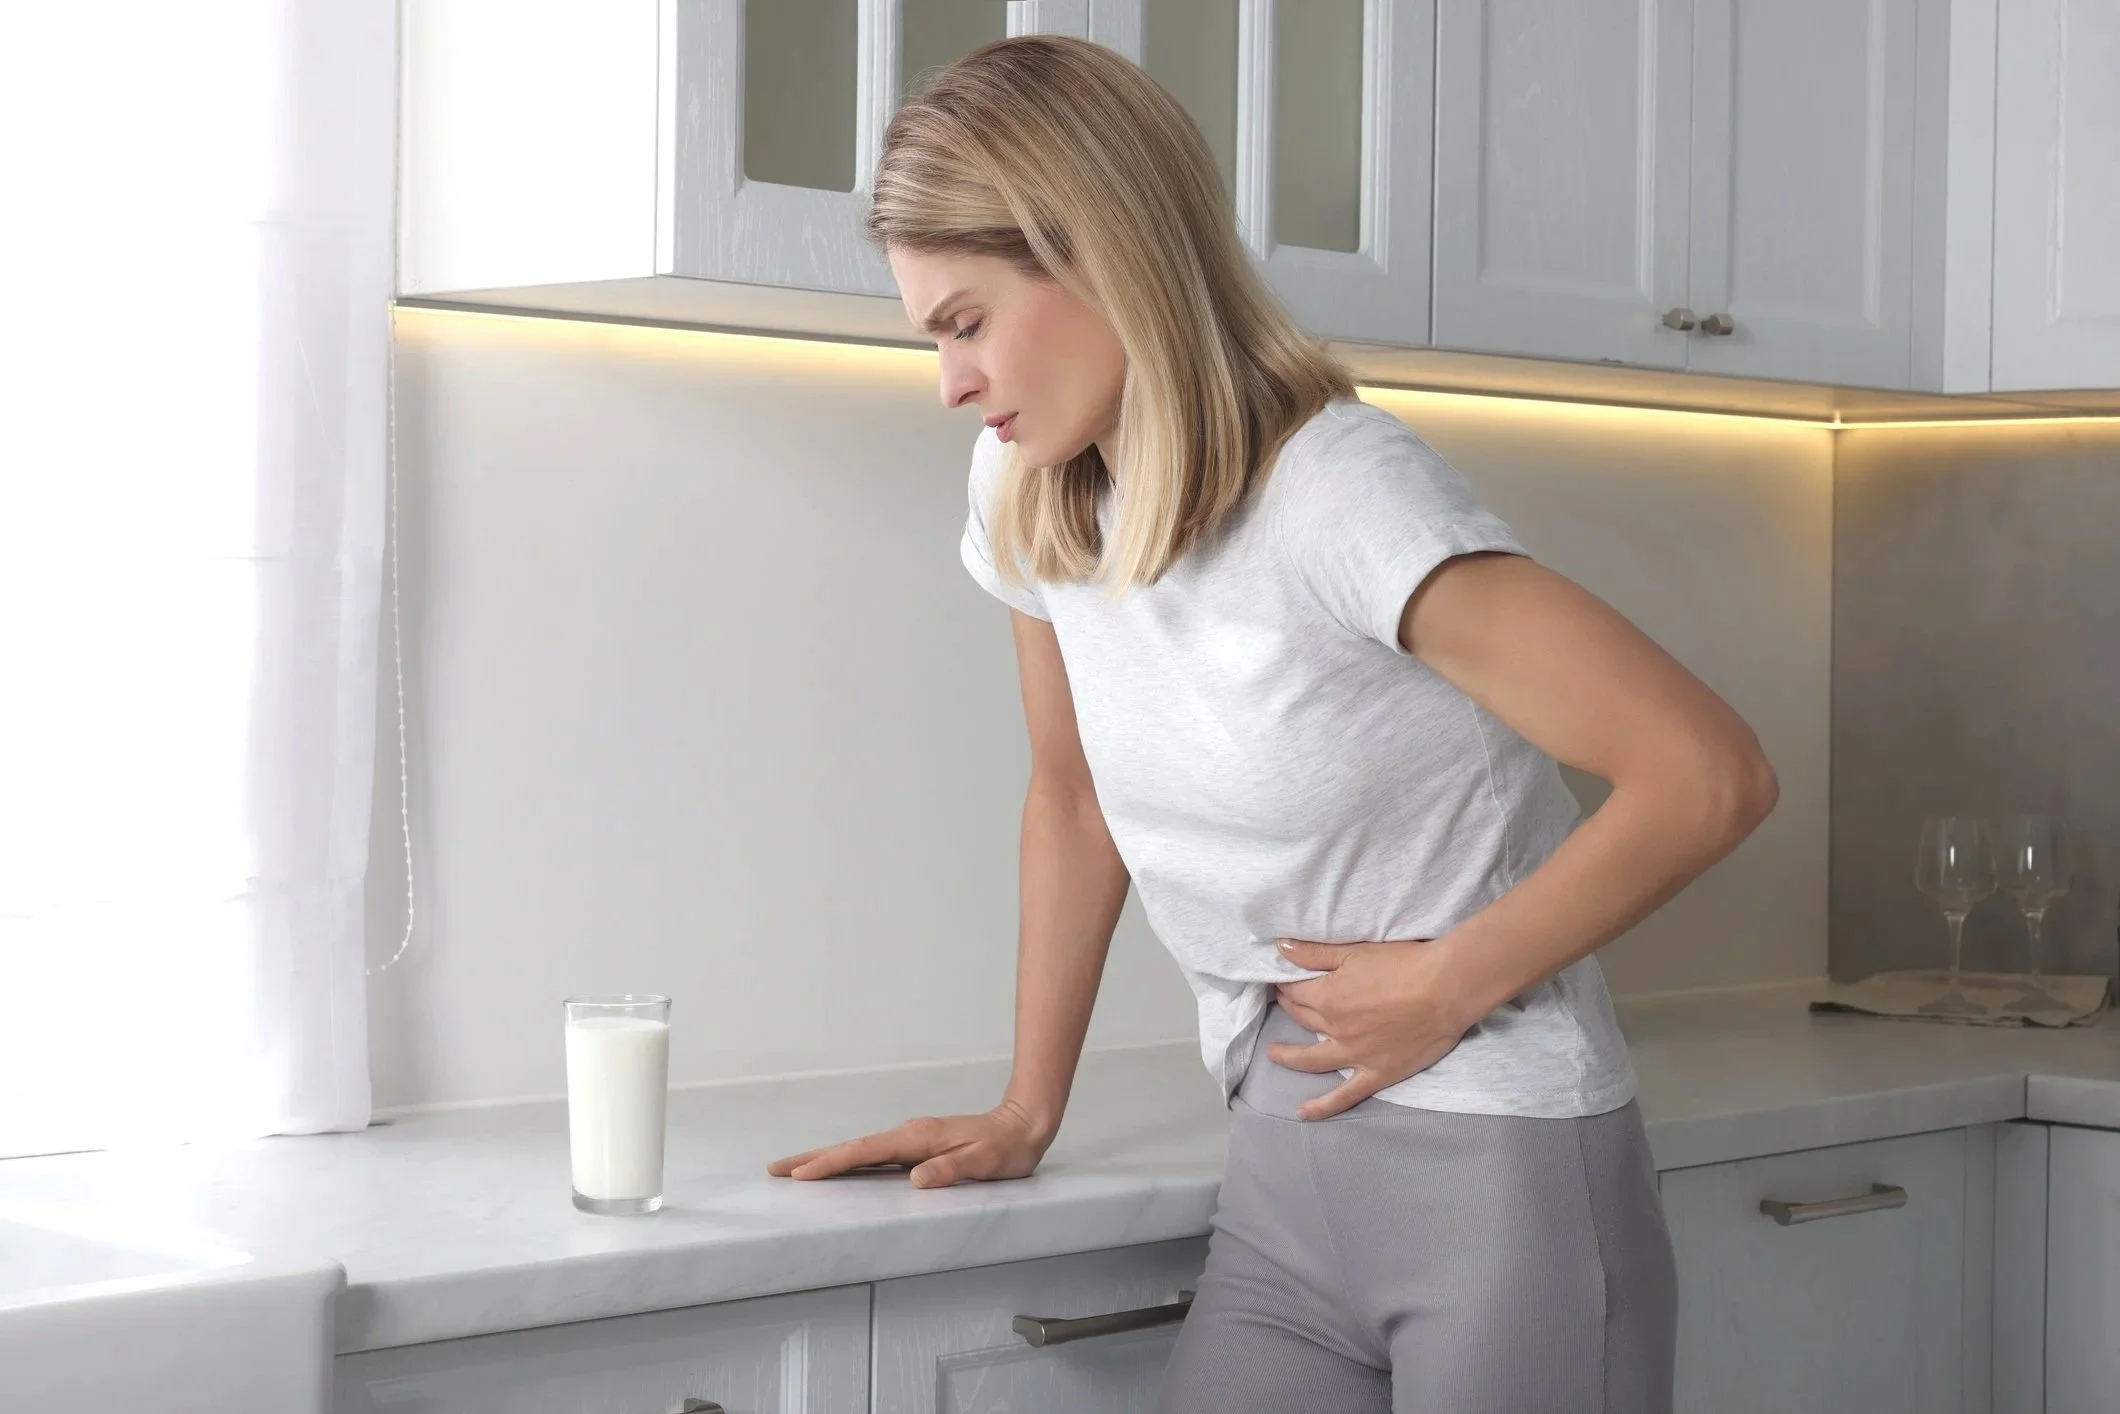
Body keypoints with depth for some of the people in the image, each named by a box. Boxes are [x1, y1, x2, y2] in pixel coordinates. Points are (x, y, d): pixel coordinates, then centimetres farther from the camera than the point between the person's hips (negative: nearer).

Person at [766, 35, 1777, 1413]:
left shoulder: (1335, 495, -20)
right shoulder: (1031, 502, 2)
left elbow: (1712, 775, -23)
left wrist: (1446, 987, -14)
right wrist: (1026, 1114, 15)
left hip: (1506, 1177, -6)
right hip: (1286, 1180, 6)